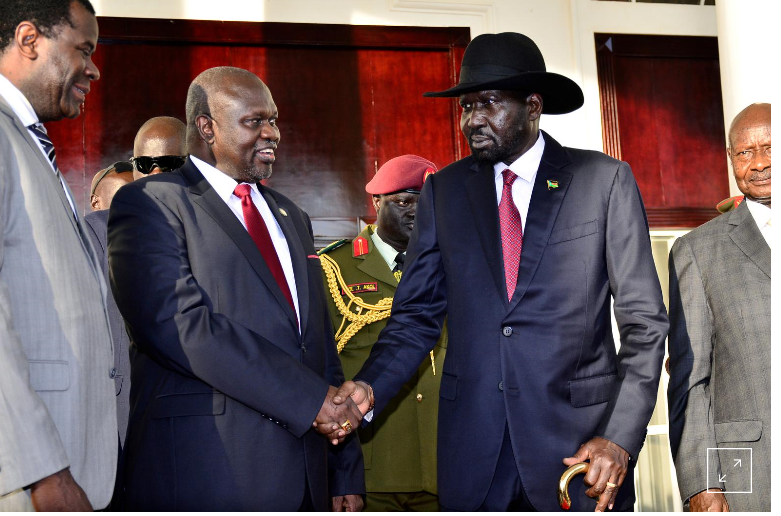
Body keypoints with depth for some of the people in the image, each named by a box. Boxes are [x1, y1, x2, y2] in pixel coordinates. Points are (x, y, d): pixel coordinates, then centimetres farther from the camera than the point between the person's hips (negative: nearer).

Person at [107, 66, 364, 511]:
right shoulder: (150, 203, -4)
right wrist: (309, 396, -19)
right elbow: (176, 323, -19)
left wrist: (347, 473, 12)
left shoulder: (291, 217, 19)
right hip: (207, 474, -6)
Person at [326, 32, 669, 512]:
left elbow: (644, 320, -2)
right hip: (472, 450, 2)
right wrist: (369, 388, -10)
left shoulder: (605, 180, -1)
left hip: (577, 440, -2)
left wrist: (621, 437, -11)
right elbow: (418, 315, 7)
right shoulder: (444, 190, 7)